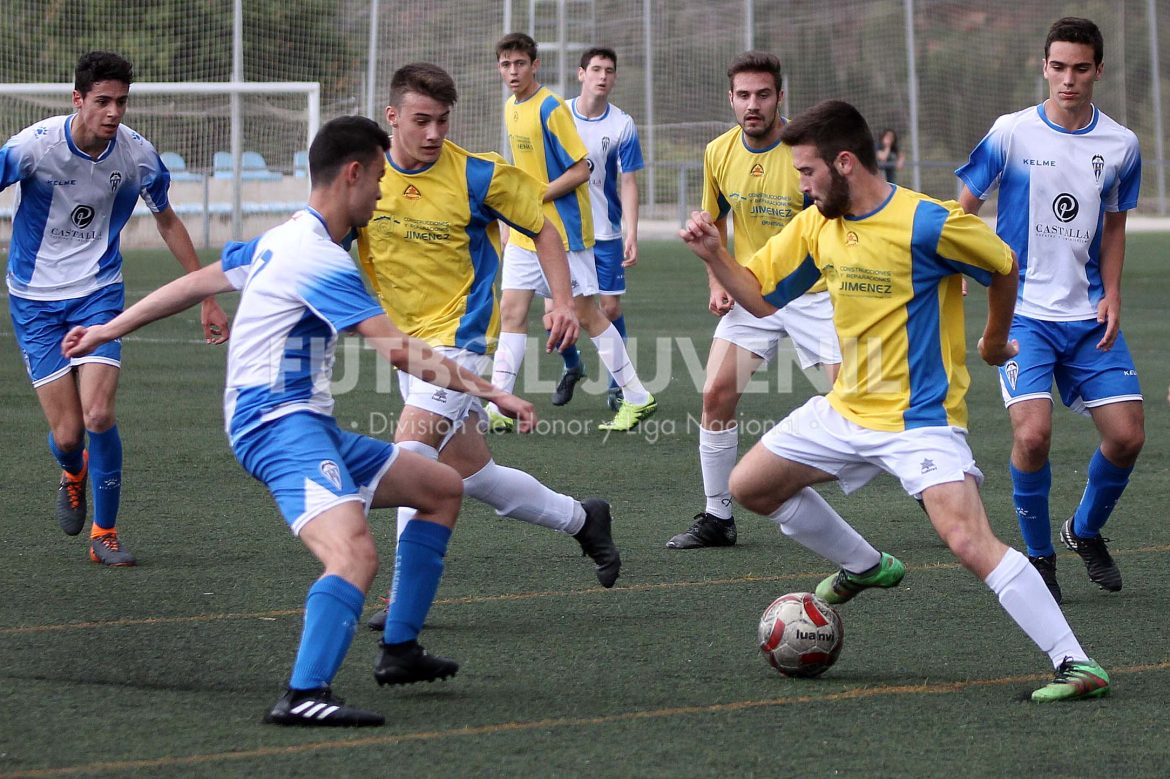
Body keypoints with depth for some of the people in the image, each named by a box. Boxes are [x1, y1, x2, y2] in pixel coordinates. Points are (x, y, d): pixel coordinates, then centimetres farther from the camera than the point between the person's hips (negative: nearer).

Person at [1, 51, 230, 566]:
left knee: (98, 414, -18)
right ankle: (74, 475, 34)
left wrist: (207, 297, 12)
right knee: (66, 435, -5)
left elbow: (168, 222, 9)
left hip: (98, 292, 1)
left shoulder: (137, 155, -9)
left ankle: (105, 533, 2)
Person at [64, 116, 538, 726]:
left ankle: (399, 651, 18)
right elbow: (400, 352, -20)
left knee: (441, 487, 16)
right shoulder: (320, 259, -15)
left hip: (306, 423, 11)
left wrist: (110, 330, 37)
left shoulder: (281, 240, 17)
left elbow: (199, 281, 26)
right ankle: (304, 696, -44)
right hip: (279, 422, -11)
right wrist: (488, 391, -16)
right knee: (355, 554, -32)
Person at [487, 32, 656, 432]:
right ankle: (496, 409, 3)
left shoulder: (551, 109, -15)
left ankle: (638, 398, 9)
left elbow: (580, 170, -17)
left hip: (563, 230, -8)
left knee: (586, 313, -1)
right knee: (511, 311, 2)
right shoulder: (510, 108, 10)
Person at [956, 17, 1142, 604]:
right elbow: (964, 208, 2)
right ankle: (1037, 556, 4)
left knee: (1127, 436, -4)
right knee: (1032, 433, -20)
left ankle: (1085, 531, 26)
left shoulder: (1120, 146, 2)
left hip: (1089, 316, 3)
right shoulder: (1012, 133, -7)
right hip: (1023, 312, -3)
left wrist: (1111, 295, 3)